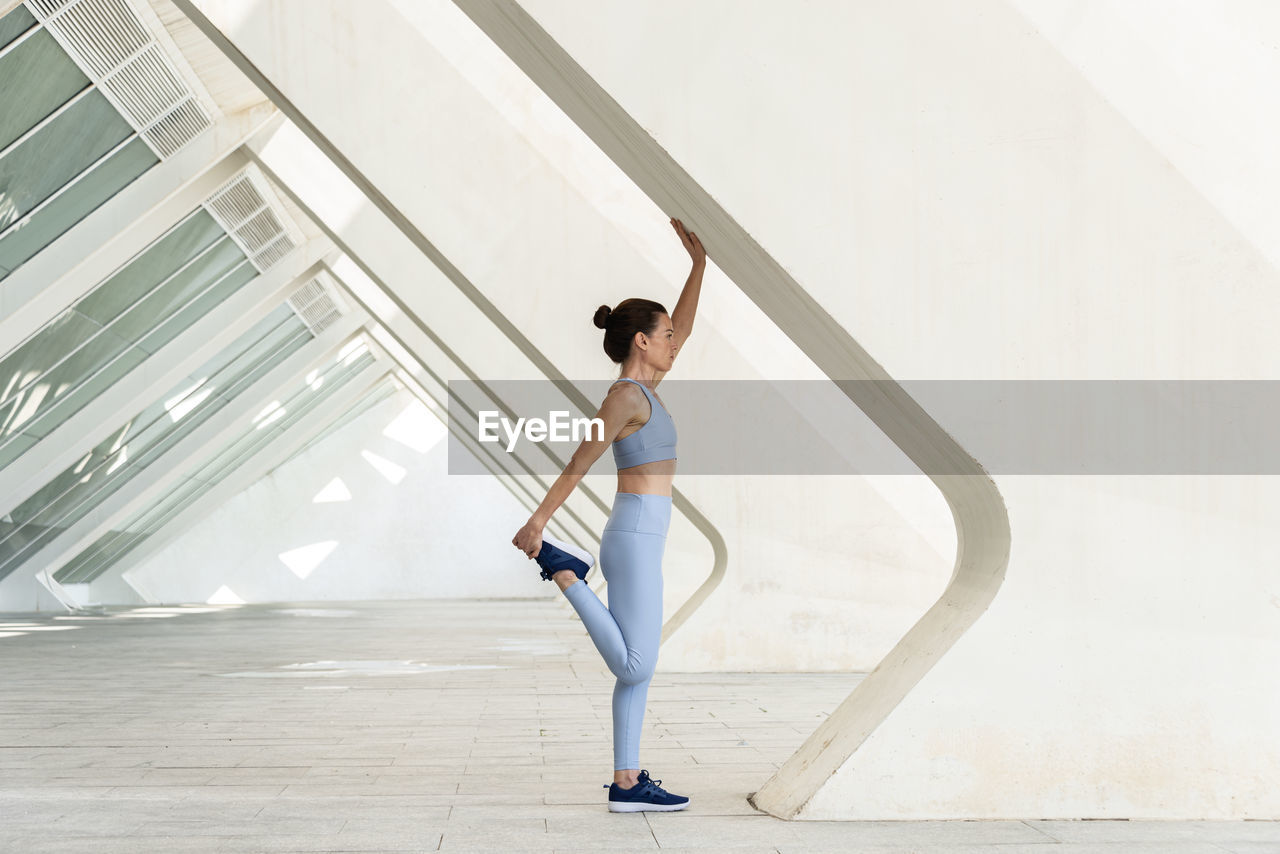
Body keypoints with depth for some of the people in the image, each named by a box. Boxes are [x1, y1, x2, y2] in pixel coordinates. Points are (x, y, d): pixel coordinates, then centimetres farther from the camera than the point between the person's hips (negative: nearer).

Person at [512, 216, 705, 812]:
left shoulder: (643, 388, 14)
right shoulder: (627, 394, -11)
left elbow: (683, 329, 23)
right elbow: (580, 462, -14)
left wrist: (699, 263, 21)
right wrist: (537, 522, -15)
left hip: (639, 538, 10)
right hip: (635, 535, -10)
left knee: (637, 671, 8)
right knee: (635, 667, -5)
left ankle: (628, 783, 11)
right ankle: (565, 573, 1)